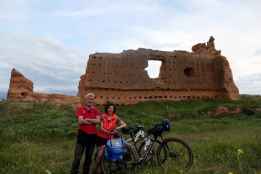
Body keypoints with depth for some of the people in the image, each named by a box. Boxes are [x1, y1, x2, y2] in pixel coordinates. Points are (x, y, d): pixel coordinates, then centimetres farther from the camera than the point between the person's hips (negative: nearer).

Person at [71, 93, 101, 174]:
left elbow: (98, 120, -12)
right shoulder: (80, 109, -4)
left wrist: (87, 119, -20)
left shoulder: (96, 110, 4)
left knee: (88, 157, 16)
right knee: (77, 158, -2)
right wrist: (93, 121, -13)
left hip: (92, 136, 3)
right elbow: (80, 121, -17)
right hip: (82, 135, -3)